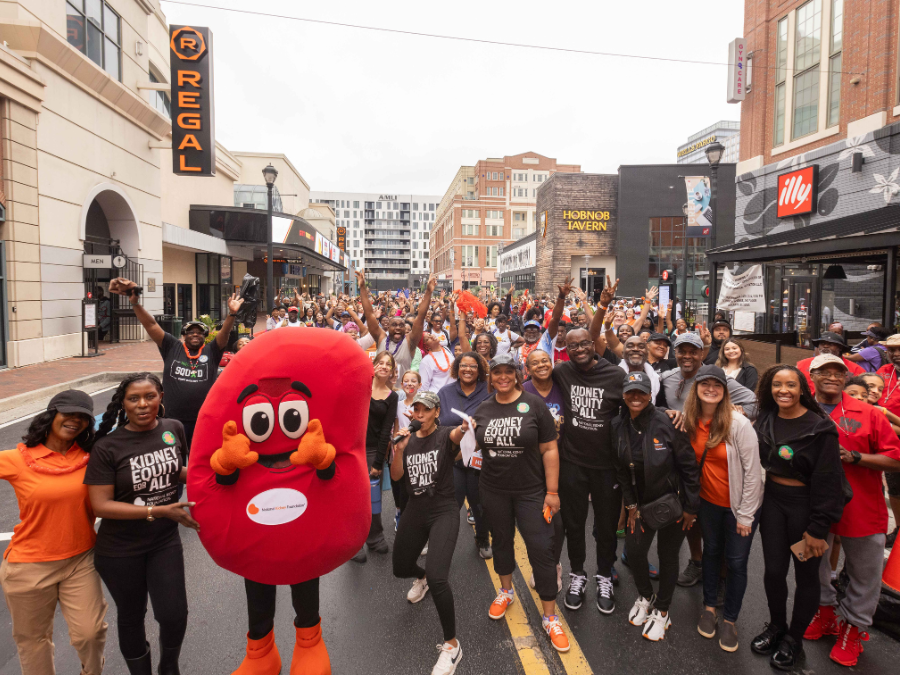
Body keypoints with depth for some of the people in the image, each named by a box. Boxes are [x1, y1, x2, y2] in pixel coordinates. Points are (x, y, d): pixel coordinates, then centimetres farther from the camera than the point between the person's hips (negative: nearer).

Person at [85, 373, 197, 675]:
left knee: (174, 614, -1)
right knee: (131, 617, 16)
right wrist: (158, 511, -23)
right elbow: (101, 505, -18)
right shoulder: (107, 447, -16)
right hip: (120, 550, -2)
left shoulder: (174, 429, -7)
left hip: (165, 541, 2)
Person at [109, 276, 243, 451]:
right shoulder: (172, 347, 4)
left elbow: (225, 332, -12)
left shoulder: (211, 351, 2)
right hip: (174, 419, 1)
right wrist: (135, 302, -14)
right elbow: (151, 325, -2)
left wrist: (232, 313, -30)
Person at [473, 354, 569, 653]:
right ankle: (506, 591, 44)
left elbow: (549, 450, -9)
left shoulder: (534, 404, -9)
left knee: (541, 549, -1)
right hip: (494, 491, 4)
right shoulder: (483, 410, 3)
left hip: (530, 491, -3)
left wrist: (552, 491, -11)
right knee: (502, 540, 19)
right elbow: (478, 446, 14)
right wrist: (466, 434, -7)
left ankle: (550, 617, 14)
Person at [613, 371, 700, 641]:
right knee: (634, 551, 4)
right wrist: (630, 504, 2)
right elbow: (621, 469, 3)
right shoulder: (618, 427, -7)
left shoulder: (666, 423, -21)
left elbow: (689, 466, -14)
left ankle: (662, 611, 32)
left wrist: (691, 507, -10)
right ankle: (645, 597, 35)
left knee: (667, 556, 10)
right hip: (641, 503, 4)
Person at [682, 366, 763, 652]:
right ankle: (709, 607, 38)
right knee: (711, 551, 19)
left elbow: (752, 470, -18)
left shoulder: (738, 423, -22)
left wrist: (745, 514, -14)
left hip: (738, 504, -4)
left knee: (736, 562, 7)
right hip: (708, 501, 4)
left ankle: (729, 619, 27)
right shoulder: (690, 422, -8)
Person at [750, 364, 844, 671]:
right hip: (772, 500, 4)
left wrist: (818, 527, -14)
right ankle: (776, 626, 33)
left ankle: (794, 639, 31)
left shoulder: (820, 427, -15)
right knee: (773, 570, 8)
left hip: (805, 504, -4)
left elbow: (827, 479, -14)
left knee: (806, 574, 12)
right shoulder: (765, 421, 1)